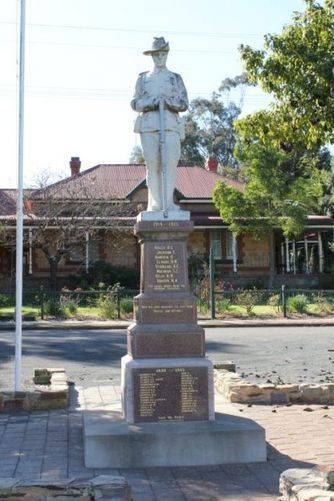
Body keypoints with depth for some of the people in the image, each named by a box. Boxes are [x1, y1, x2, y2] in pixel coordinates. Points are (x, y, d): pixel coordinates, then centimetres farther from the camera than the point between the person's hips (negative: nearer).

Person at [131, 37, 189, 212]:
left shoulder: (176, 78, 17)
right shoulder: (143, 78, 17)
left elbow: (184, 104, 10)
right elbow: (135, 103, 13)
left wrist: (169, 102, -9)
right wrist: (149, 103, -7)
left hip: (170, 125, 0)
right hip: (148, 125, 0)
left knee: (170, 163, -12)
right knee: (152, 163, -5)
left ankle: (168, 203, -6)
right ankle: (155, 204, -1)